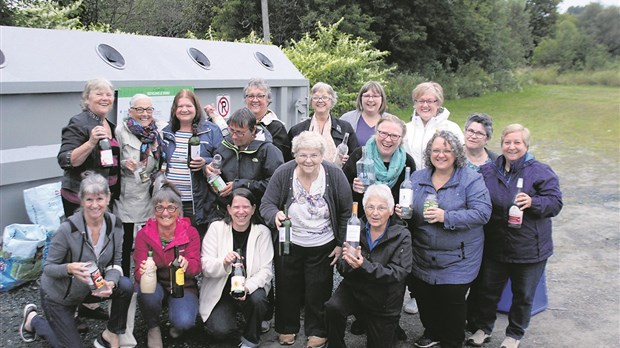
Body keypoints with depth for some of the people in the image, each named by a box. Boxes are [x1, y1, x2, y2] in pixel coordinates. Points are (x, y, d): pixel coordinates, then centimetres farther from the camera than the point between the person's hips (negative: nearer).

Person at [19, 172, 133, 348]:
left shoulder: (115, 225, -16)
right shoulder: (68, 229, -29)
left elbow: (115, 263, -9)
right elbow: (48, 267, -20)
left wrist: (110, 283, -29)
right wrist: (69, 268, -41)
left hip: (89, 288, 4)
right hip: (58, 294, -4)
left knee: (125, 285, -23)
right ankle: (33, 319, 29)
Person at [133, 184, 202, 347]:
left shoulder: (190, 232, -11)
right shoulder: (144, 234, -10)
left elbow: (196, 266, -19)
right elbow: (140, 269, -17)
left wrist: (186, 265, -44)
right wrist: (143, 272, -43)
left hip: (183, 286, -1)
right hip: (155, 285, 1)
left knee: (184, 322, -29)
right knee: (148, 293, -35)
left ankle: (177, 323, 11)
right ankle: (153, 328, -2)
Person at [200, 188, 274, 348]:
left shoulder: (262, 232, -6)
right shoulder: (216, 228, -7)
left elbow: (266, 270, -11)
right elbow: (205, 267, -11)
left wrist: (248, 287, -30)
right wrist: (224, 262, -33)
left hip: (252, 288, 1)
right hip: (220, 290, 0)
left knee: (257, 299, -32)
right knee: (220, 329, -23)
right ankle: (231, 314, 16)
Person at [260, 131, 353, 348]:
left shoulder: (335, 175, -16)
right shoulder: (283, 173, -17)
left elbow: (346, 212, -5)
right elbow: (266, 204, -10)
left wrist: (341, 243, -4)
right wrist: (275, 214, -34)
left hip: (323, 247, -1)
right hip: (289, 244, 1)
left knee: (318, 291, 13)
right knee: (287, 289, 18)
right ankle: (287, 327, 43)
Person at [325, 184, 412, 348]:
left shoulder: (402, 236, -15)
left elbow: (398, 273, -24)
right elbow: (342, 269, -7)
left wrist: (364, 266, -38)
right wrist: (349, 263, -32)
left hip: (384, 301, -1)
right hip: (354, 288, 1)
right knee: (332, 308, -29)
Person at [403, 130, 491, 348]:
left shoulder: (471, 180, -8)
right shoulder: (418, 178, 7)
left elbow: (482, 213, -18)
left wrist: (446, 217, -25)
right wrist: (401, 211, -10)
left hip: (457, 260, -4)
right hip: (422, 257, 4)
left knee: (452, 300, 2)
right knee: (423, 298, 12)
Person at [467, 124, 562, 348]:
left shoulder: (541, 172, -8)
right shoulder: (487, 171, 3)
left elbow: (556, 203, -12)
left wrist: (533, 202, -29)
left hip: (529, 249, -3)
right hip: (493, 246, 3)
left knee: (523, 295, 14)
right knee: (488, 290, 16)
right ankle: (483, 328, 36)